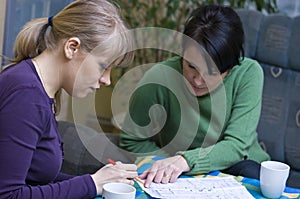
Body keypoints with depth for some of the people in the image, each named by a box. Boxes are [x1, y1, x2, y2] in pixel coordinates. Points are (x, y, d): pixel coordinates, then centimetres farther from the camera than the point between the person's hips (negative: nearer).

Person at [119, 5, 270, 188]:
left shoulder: (249, 73, -17)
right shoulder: (159, 79, -19)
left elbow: (236, 145, -21)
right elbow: (132, 141, -5)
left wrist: (186, 160, -37)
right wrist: (172, 166, -18)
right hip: (184, 179, 0)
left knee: (249, 172, -31)